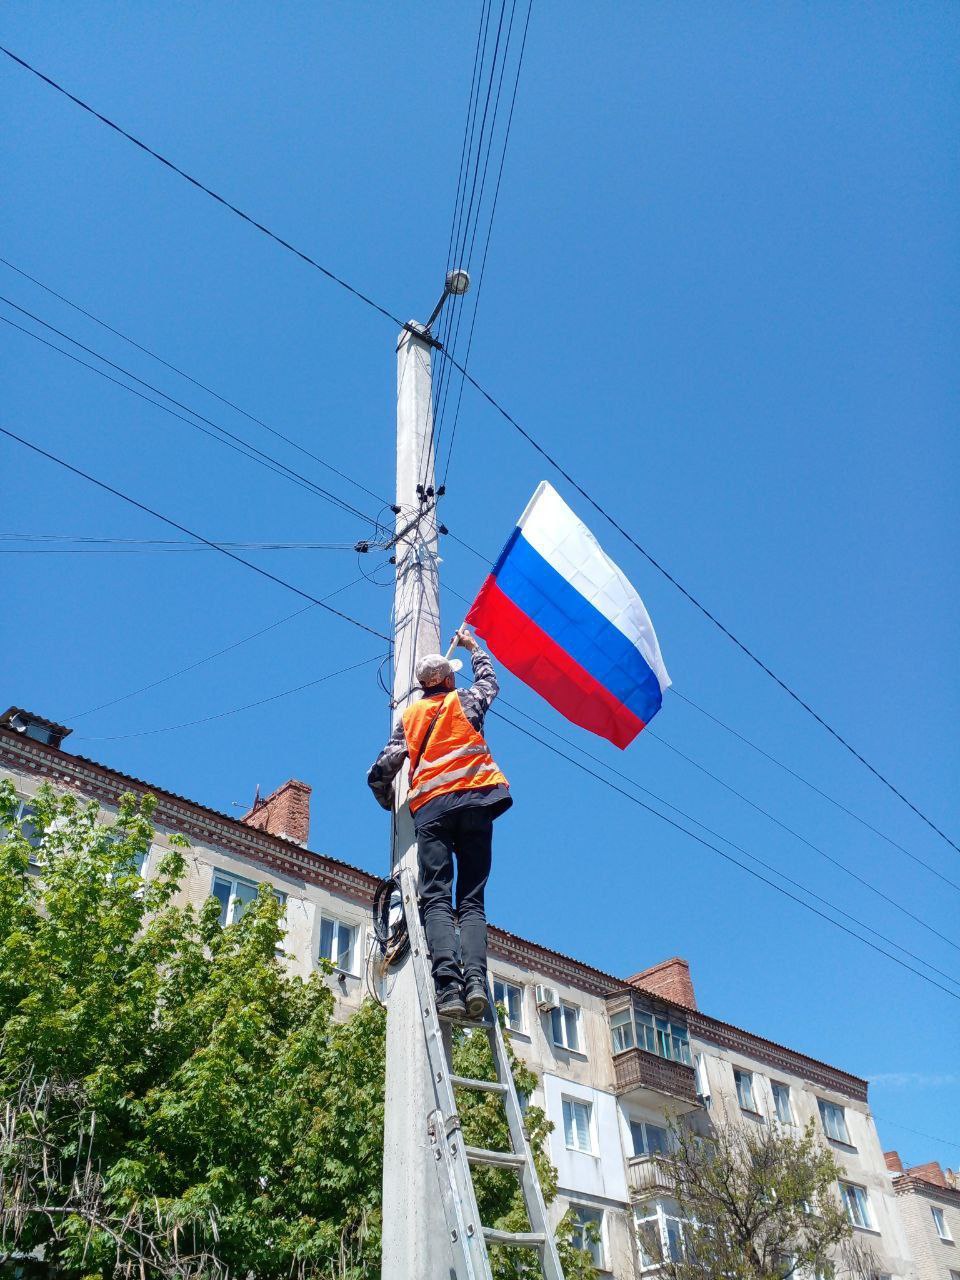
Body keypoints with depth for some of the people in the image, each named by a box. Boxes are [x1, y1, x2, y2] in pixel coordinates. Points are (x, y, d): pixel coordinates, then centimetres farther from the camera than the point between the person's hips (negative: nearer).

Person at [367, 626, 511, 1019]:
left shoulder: (409, 717, 19)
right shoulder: (465, 701, 17)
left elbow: (379, 774, 13)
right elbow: (489, 680, 41)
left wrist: (390, 803, 32)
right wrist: (472, 646, 55)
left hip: (430, 808, 0)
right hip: (474, 802, 0)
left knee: (436, 899, -8)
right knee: (471, 900, -2)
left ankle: (448, 984, -28)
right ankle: (475, 979, -23)